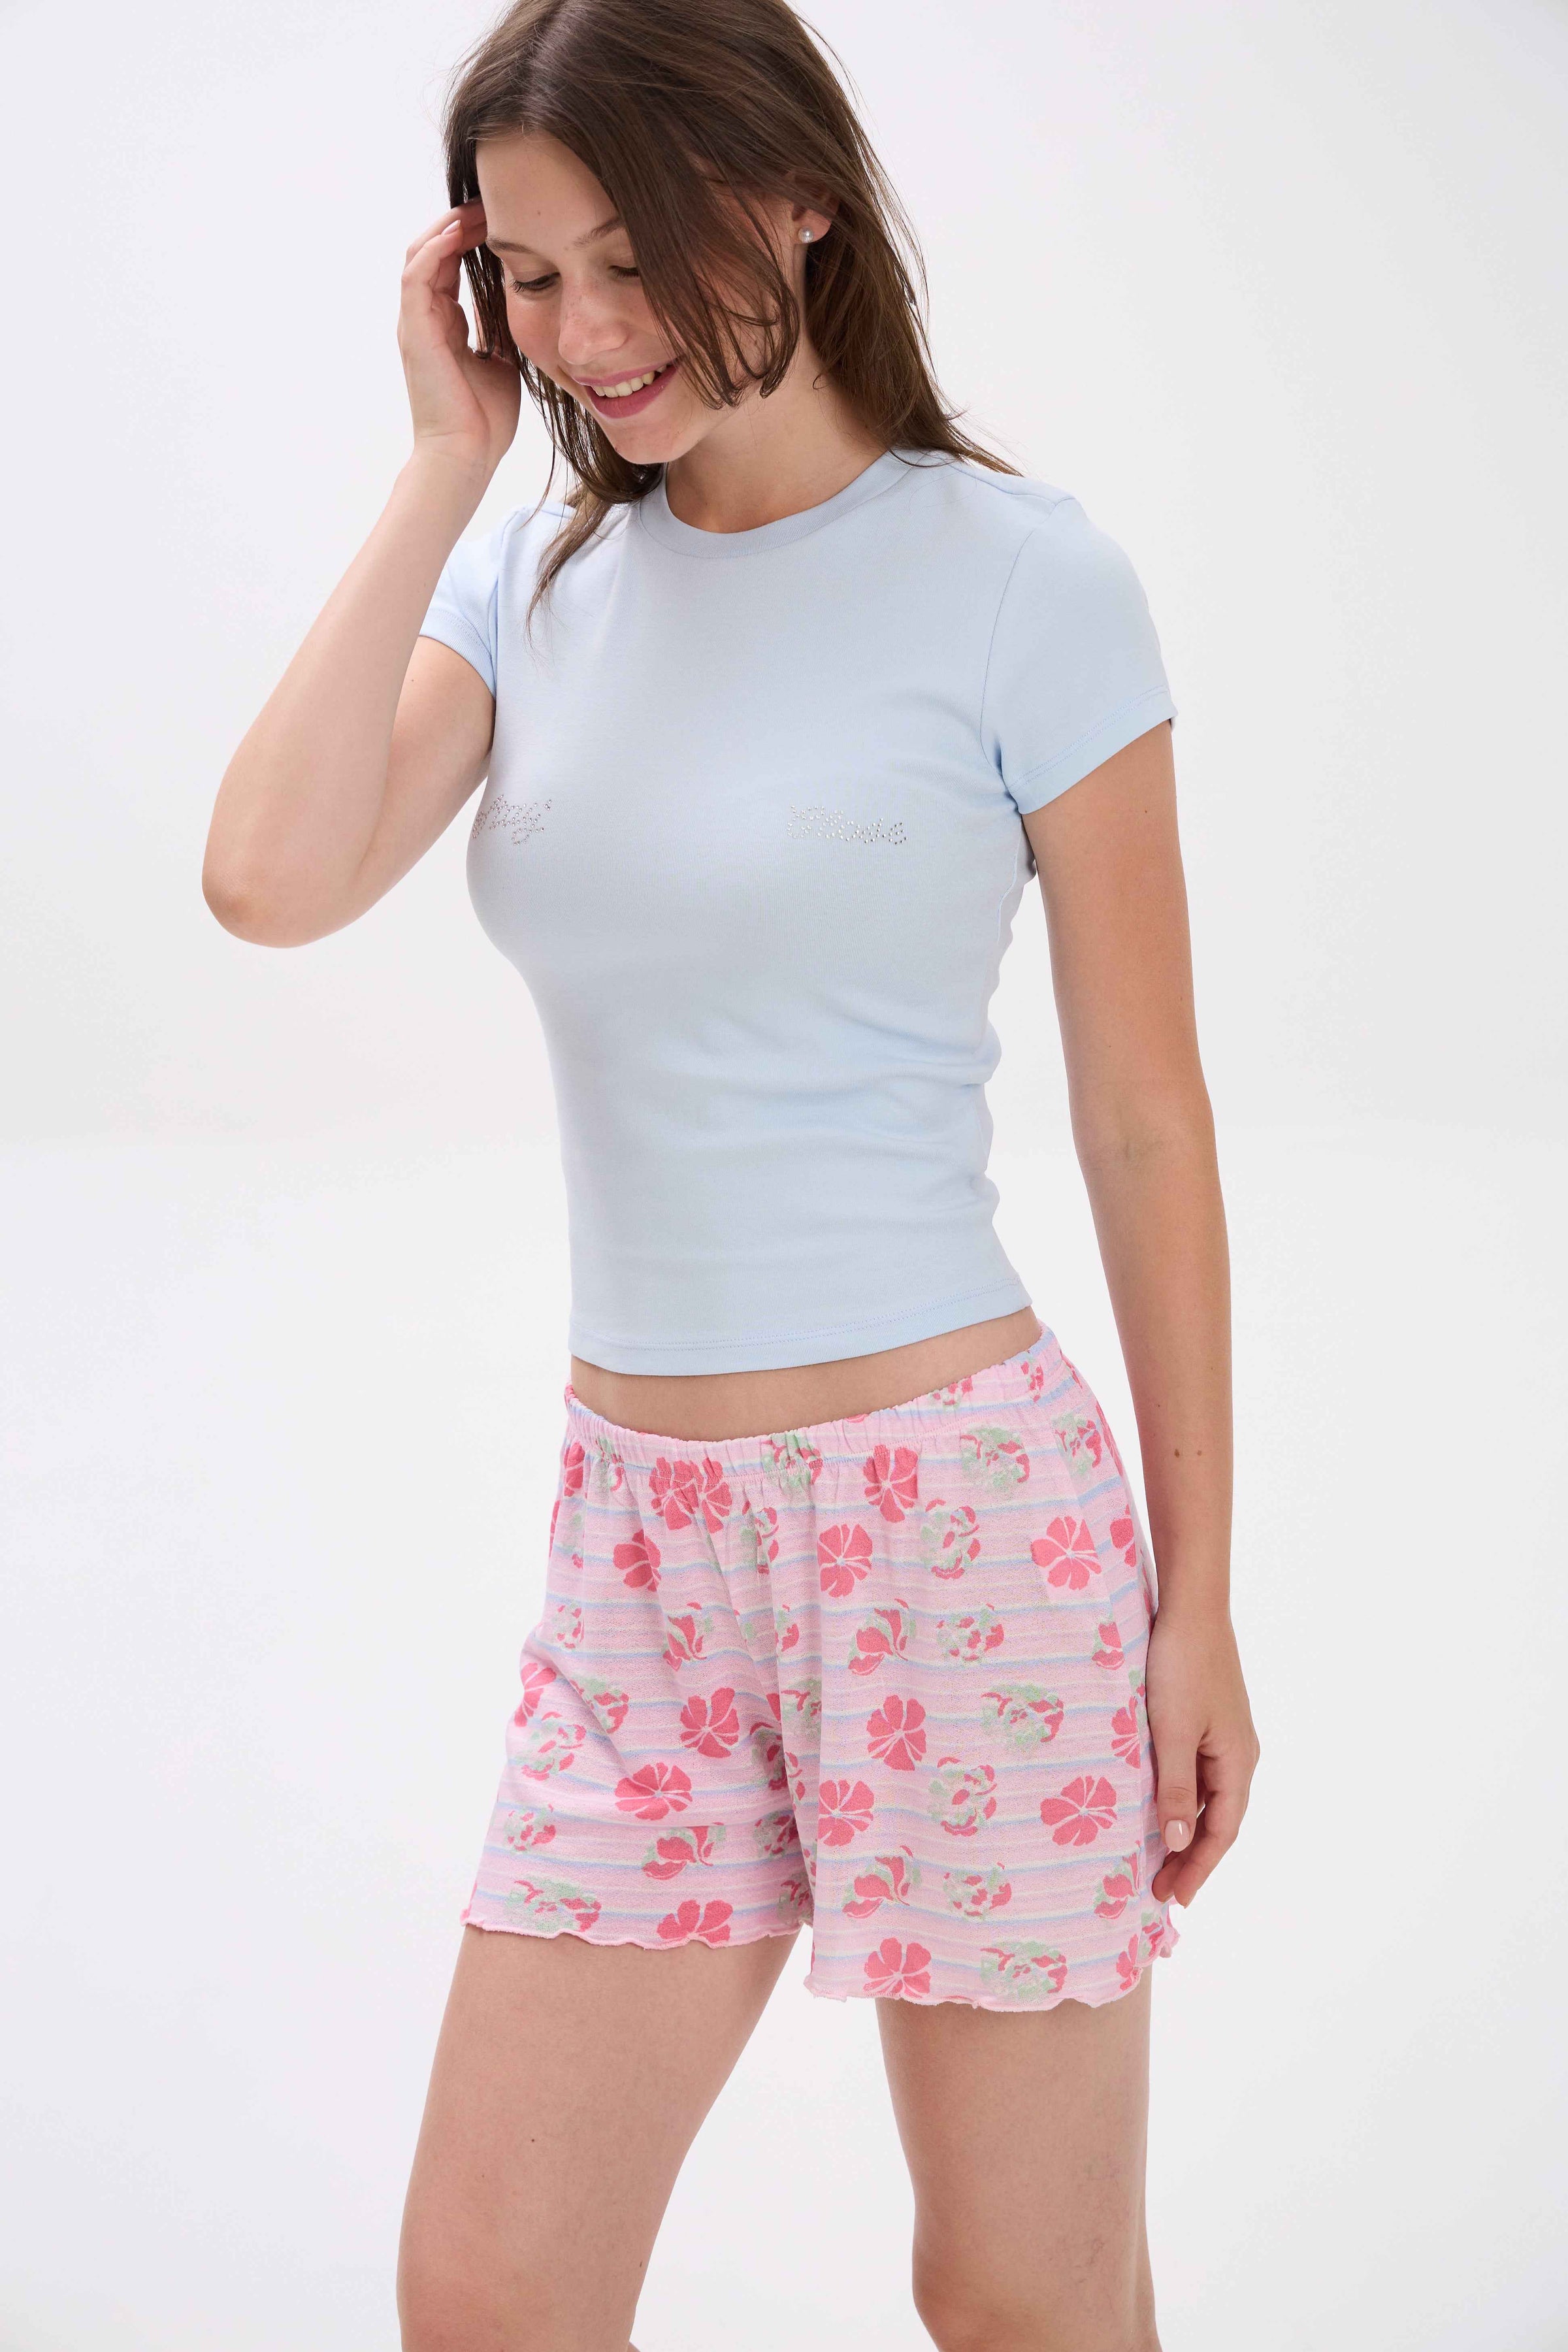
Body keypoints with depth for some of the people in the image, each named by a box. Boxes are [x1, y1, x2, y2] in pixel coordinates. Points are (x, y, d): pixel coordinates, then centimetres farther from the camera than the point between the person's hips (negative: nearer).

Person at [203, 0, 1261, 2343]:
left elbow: (1144, 1122, -3)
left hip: (959, 1505, -4)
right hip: (644, 1534, 5)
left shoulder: (1019, 573, -7)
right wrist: (450, 460, -5)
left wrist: (1199, 1597, -1)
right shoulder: (542, 573, 7)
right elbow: (271, 877, -10)